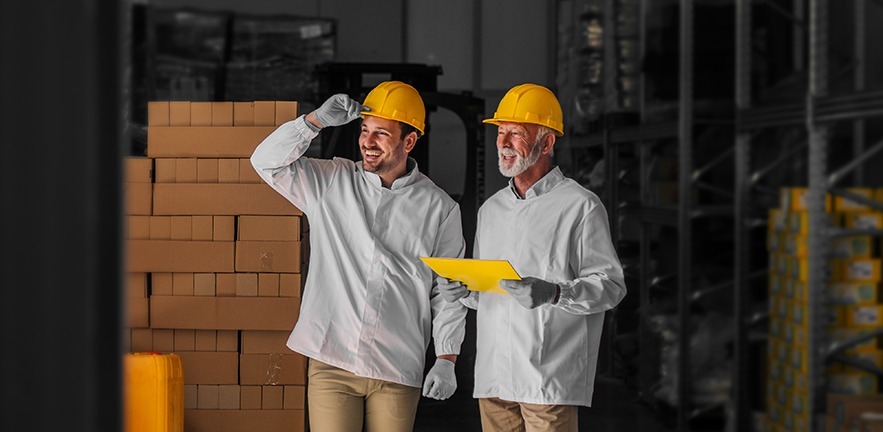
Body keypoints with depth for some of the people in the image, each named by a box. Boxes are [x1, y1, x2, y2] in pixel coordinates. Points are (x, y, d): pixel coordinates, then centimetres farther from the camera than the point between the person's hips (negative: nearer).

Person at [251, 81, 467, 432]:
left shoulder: (439, 209, 5)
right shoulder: (331, 182, 8)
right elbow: (267, 161, 0)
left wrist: (446, 360, -1)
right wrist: (317, 120, -10)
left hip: (398, 371, 0)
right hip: (332, 362, 0)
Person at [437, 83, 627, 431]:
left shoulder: (580, 206, -1)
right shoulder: (491, 209, 20)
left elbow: (610, 285, -8)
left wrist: (553, 293, -23)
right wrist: (463, 291, 3)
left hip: (550, 377, -6)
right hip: (494, 375, 6)